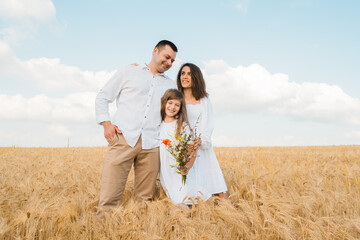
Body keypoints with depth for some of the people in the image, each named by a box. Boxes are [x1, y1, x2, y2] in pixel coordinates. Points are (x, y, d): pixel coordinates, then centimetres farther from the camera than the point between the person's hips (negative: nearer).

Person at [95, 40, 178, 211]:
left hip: (151, 145, 3)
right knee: (109, 196, -10)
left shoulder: (171, 86, 23)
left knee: (145, 198, 2)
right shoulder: (129, 72, 14)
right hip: (123, 139, -3)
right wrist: (106, 124, -1)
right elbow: (102, 97, 14)